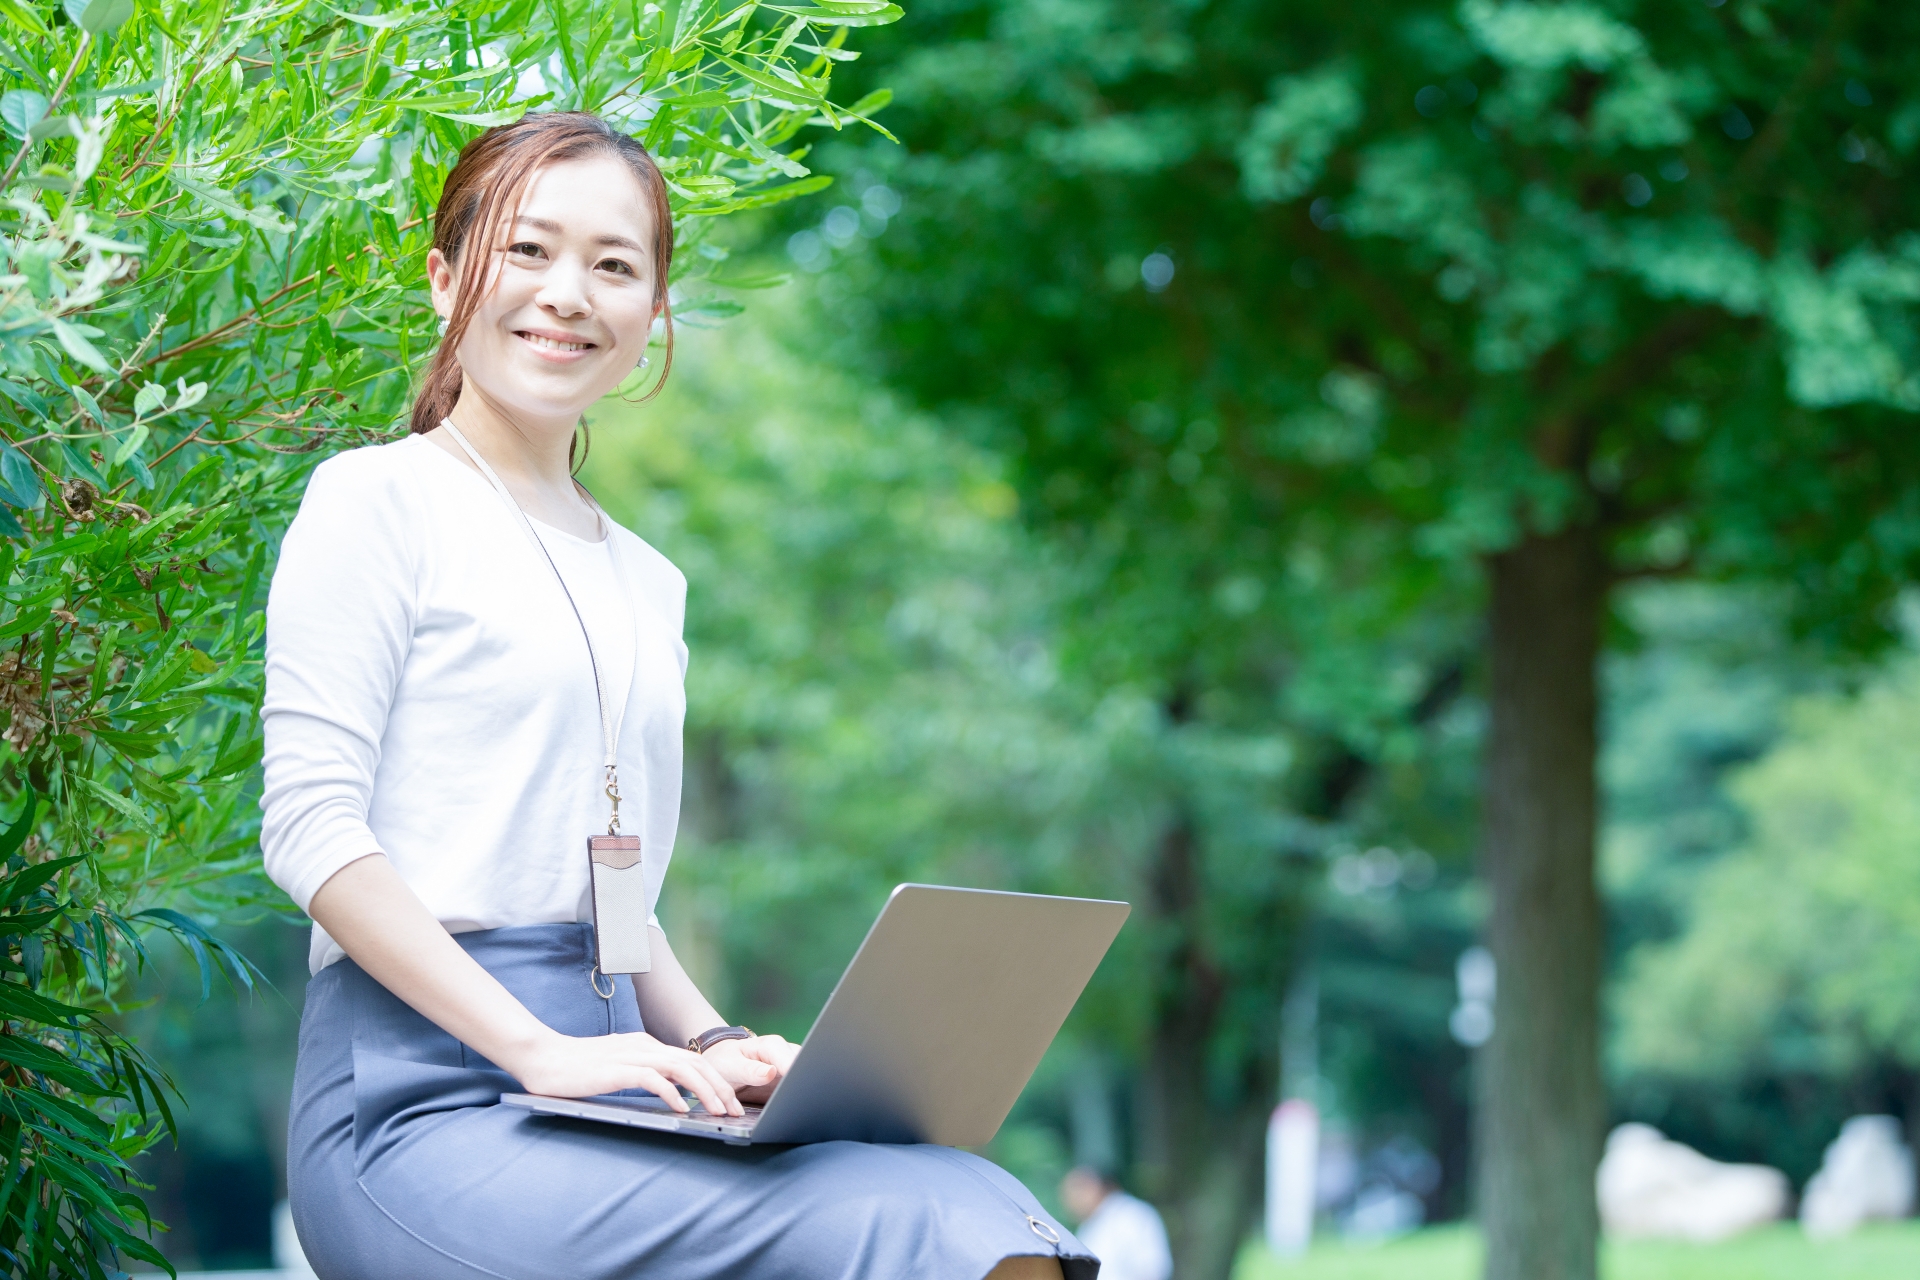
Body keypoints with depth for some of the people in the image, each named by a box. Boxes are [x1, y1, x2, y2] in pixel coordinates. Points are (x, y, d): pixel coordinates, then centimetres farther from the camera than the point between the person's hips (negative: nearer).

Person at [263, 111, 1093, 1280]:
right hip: (422, 1101, -6)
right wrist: (540, 1047, -16)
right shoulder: (379, 503, 2)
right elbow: (312, 827, -7)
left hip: (592, 1122, 6)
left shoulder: (648, 582, 22)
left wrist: (716, 1046, 4)